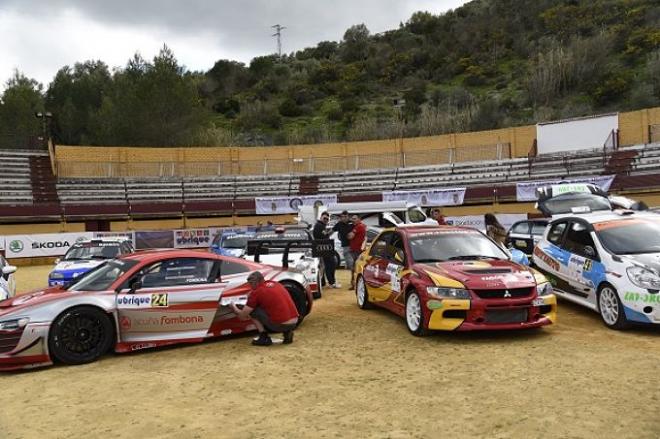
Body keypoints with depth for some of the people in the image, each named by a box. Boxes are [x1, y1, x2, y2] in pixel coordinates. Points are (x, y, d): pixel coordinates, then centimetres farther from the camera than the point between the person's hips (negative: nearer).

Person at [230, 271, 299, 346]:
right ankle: (287, 332, 15)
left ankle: (264, 338, 8)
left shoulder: (256, 292, -3)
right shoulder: (276, 284, 16)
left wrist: (234, 308, 26)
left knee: (252, 310, 8)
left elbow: (243, 316, 5)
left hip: (280, 325, -6)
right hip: (294, 323, 7)